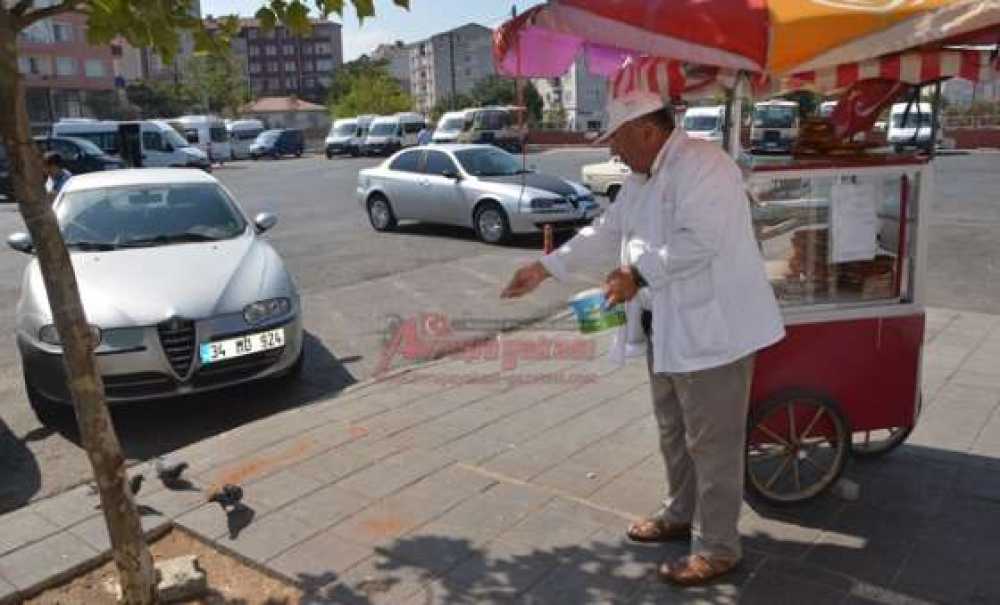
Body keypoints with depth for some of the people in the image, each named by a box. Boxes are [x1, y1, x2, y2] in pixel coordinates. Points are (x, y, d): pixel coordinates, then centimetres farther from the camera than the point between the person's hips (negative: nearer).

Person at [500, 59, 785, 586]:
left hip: (712, 327, -10)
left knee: (711, 442, 2)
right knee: (674, 432, 22)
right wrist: (545, 268, 11)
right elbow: (605, 234, 16)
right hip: (665, 326, 10)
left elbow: (700, 241, -28)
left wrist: (638, 274, -21)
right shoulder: (642, 178, 13)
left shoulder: (701, 165, -18)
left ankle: (718, 547, 16)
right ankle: (681, 513, 40)